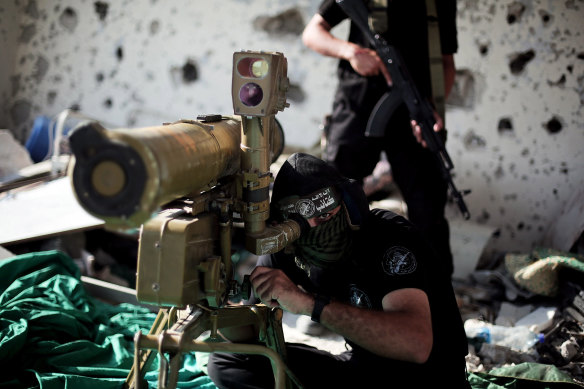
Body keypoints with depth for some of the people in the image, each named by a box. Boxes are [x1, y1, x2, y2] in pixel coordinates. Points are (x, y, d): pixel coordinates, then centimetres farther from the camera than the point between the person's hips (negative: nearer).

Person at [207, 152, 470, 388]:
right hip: (362, 367, 7)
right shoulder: (287, 251, -6)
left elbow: (416, 343, -43)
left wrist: (309, 303, -47)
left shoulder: (389, 238, -27)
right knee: (228, 362, -2)